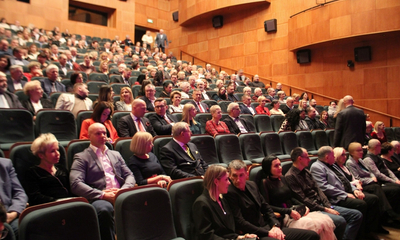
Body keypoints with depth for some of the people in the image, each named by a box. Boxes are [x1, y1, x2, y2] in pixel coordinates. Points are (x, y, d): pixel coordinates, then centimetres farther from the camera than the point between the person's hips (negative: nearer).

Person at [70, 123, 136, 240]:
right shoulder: (81, 157, 10)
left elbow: (130, 176, 19)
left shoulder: (116, 155, 26)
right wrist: (103, 194, -14)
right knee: (104, 209, -38)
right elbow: (75, 184, -5)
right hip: (98, 199, -3)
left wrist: (123, 190, -4)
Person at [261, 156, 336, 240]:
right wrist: (289, 211, -15)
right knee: (317, 224, -26)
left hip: (294, 211, 7)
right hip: (283, 217, -7)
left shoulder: (282, 178, 15)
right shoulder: (265, 183, -8)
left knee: (327, 220, -14)